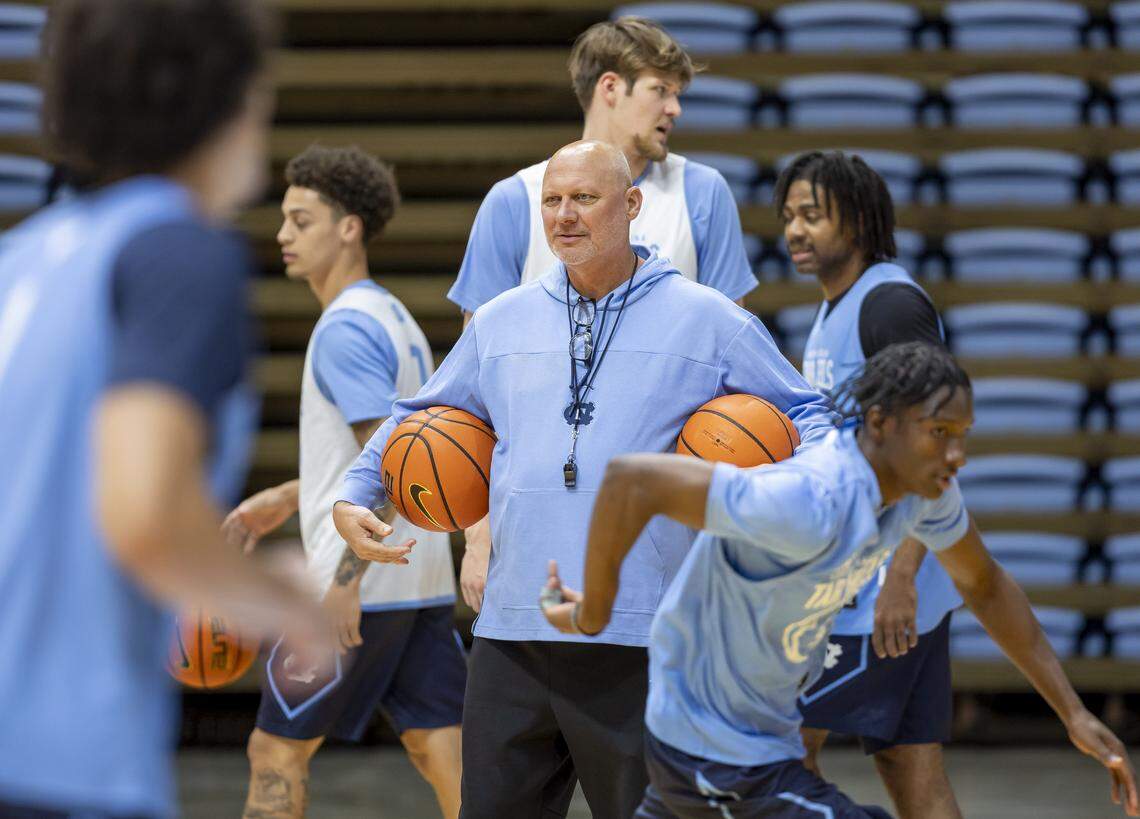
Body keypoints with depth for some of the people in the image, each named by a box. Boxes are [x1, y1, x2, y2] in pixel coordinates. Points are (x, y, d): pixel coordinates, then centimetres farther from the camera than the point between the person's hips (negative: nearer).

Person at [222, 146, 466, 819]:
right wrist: (286, 499, 31)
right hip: (426, 580, 9)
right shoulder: (395, 317, 17)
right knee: (443, 753, 5)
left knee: (278, 750, 2)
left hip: (364, 585, -9)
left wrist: (345, 580, -25)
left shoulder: (346, 329, -13)